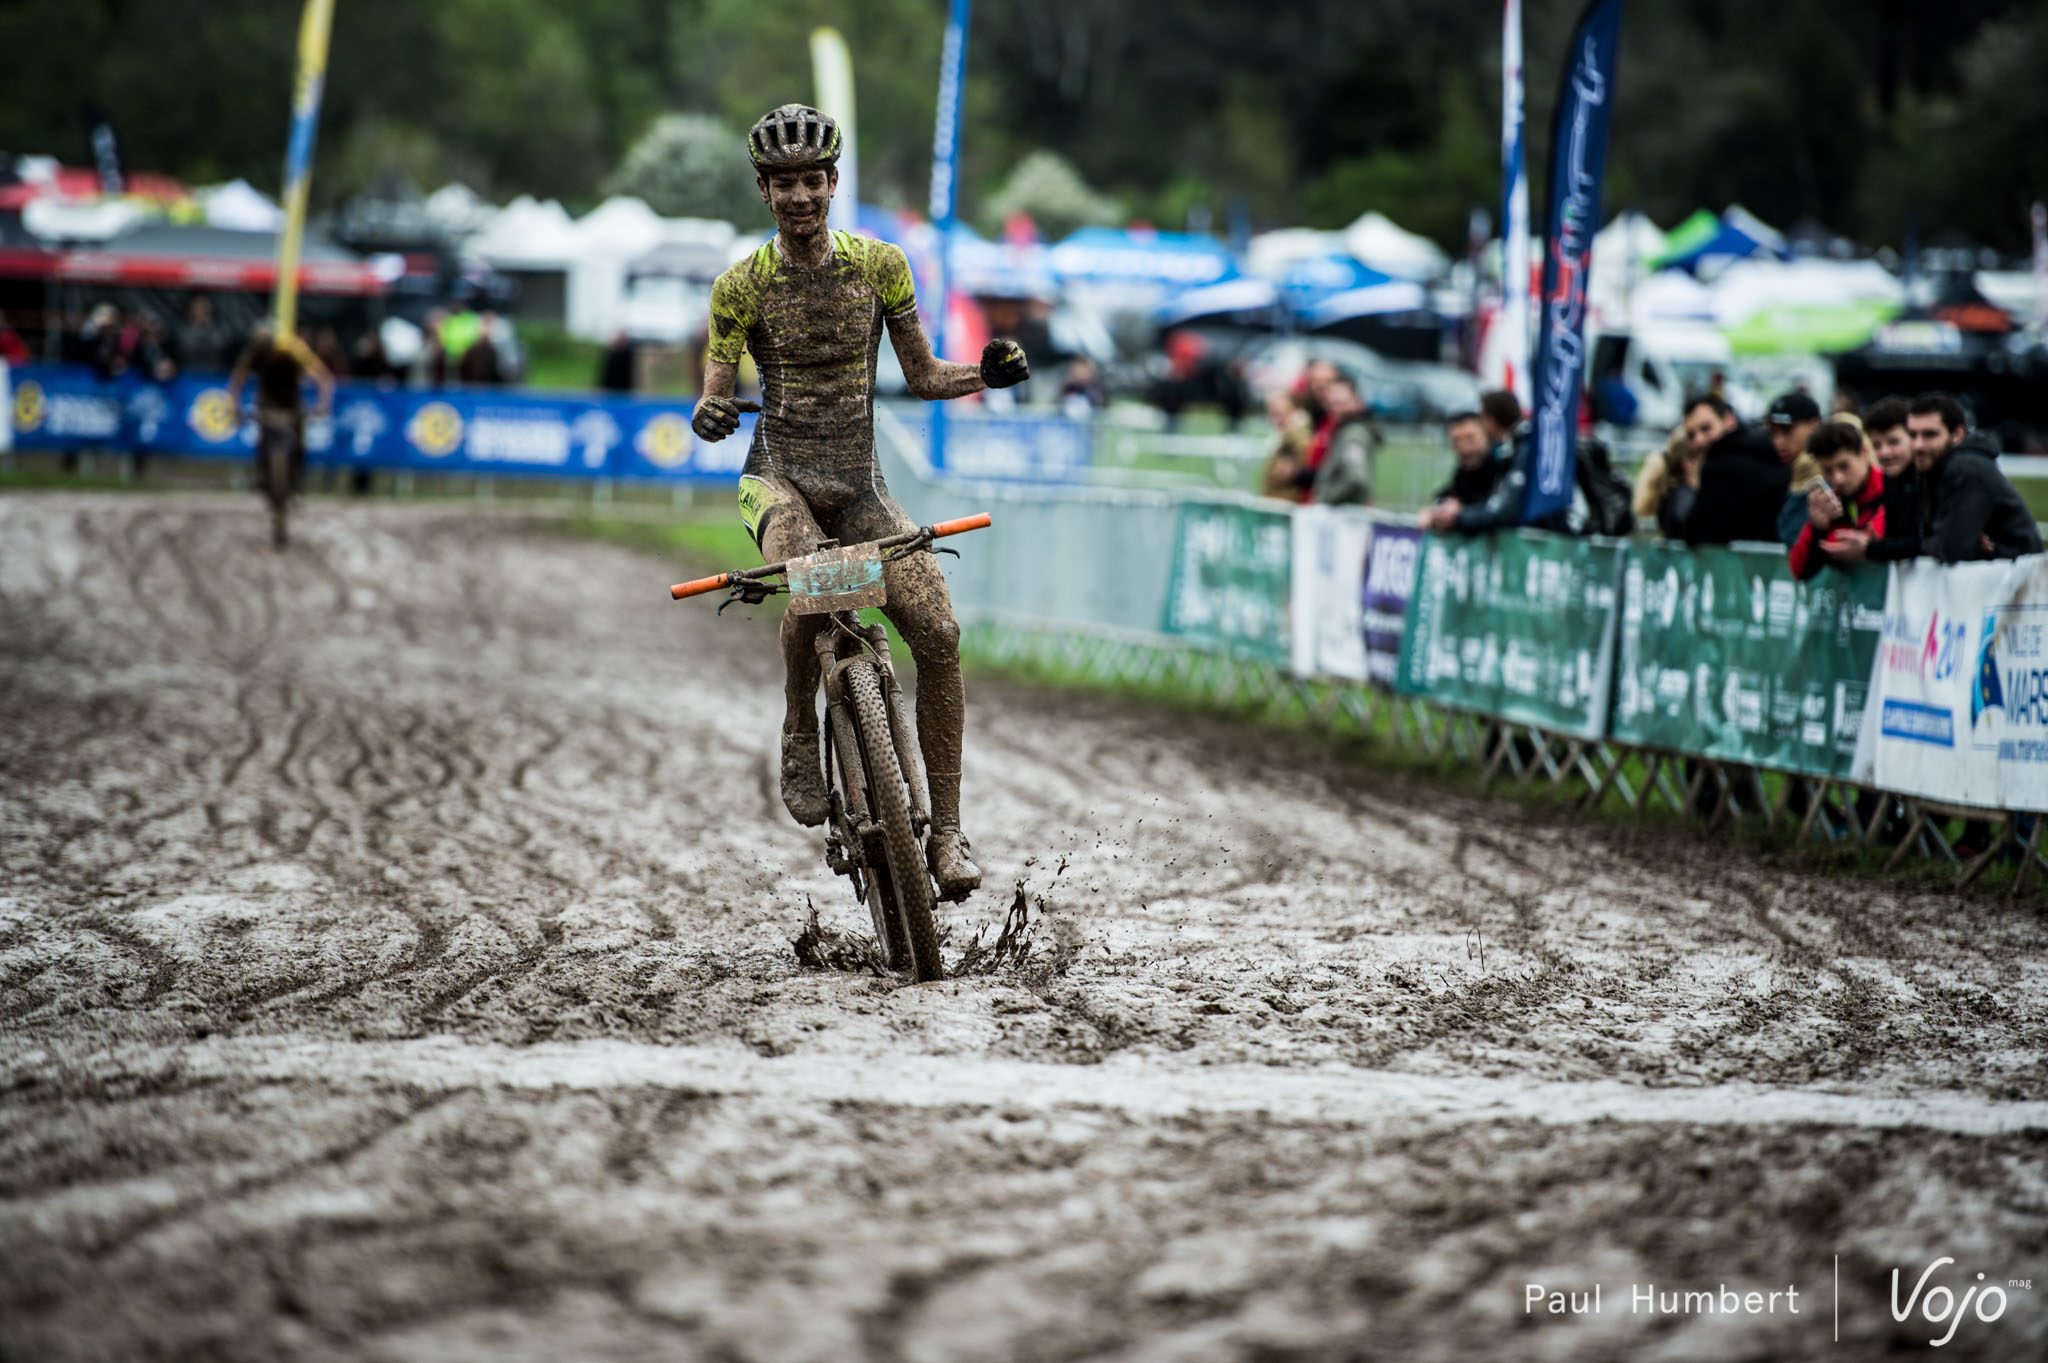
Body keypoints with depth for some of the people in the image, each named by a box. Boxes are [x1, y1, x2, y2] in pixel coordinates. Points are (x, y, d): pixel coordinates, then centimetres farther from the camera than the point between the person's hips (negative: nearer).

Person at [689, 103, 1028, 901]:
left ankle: (947, 831, -8)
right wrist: (708, 415, -28)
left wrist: (985, 373, -14)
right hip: (780, 477, -2)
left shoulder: (878, 265, 1)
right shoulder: (742, 286, -4)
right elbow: (716, 393, -4)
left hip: (859, 484, 2)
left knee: (938, 633, -17)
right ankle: (801, 738, -8)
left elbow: (922, 376, 6)